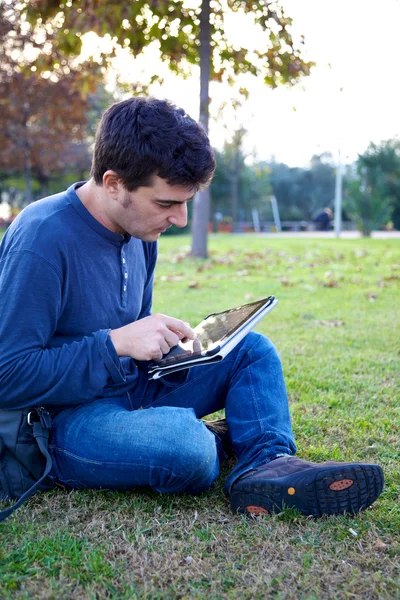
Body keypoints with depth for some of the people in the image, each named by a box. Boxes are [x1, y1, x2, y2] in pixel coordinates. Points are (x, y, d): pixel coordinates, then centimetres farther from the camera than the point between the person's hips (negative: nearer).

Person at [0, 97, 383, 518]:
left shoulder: (139, 231, 5)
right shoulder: (43, 238, -22)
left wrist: (170, 343, -4)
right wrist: (116, 343, -25)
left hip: (128, 386, 9)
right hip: (62, 416, -8)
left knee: (253, 350, 3)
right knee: (184, 443, -36)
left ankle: (269, 463, -20)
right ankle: (203, 439, -1)